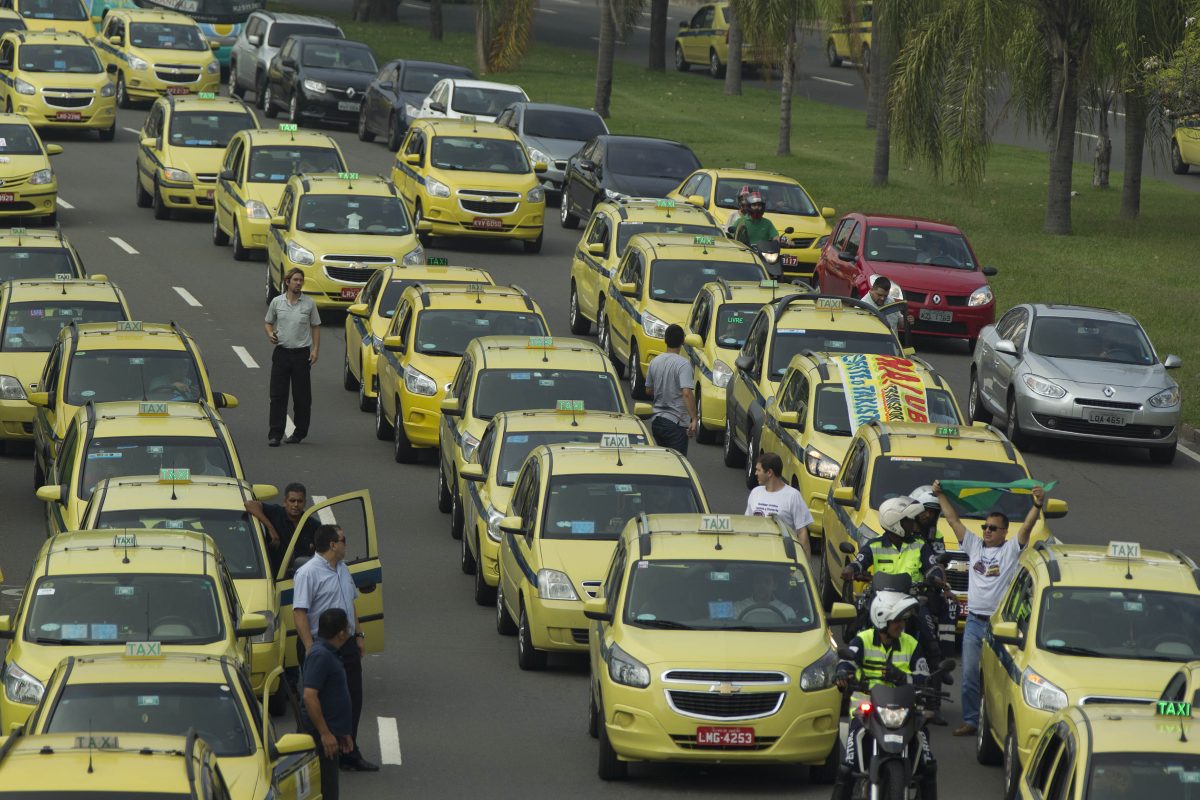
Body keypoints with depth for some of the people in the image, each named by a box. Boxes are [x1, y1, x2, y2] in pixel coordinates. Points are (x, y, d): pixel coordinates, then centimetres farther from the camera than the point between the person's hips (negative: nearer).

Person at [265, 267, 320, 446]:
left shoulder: (309, 304, 2)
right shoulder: (277, 302, 4)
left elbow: (315, 327, 6)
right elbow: (268, 322, 15)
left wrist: (315, 349, -3)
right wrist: (270, 334, -8)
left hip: (301, 353, -1)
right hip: (281, 351, 1)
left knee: (302, 396, 3)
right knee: (277, 395, -3)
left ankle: (300, 432, 15)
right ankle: (275, 434, -1)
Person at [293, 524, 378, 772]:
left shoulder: (342, 569, 13)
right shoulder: (308, 573, -15)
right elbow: (299, 612, -20)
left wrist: (358, 635, 19)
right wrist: (310, 648, -26)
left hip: (346, 645, 8)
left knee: (353, 700, 9)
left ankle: (349, 754, 18)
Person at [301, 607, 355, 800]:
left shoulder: (328, 653, 14)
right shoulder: (320, 655, -18)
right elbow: (310, 696, -26)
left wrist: (342, 732, 25)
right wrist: (325, 733, -25)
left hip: (330, 731, 10)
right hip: (322, 734, -10)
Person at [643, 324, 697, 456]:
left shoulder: (655, 362, 5)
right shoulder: (683, 364, -15)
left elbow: (649, 390, 15)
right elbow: (687, 393, -25)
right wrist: (694, 419, -25)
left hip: (656, 420, 6)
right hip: (676, 422, -6)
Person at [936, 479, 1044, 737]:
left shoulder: (1011, 549, 1)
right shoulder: (974, 545, 13)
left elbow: (1027, 527, -13)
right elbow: (953, 519, 16)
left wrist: (1037, 505, -27)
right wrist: (940, 495, 15)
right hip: (974, 621, 5)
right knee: (970, 675, 3)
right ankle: (970, 721, 9)